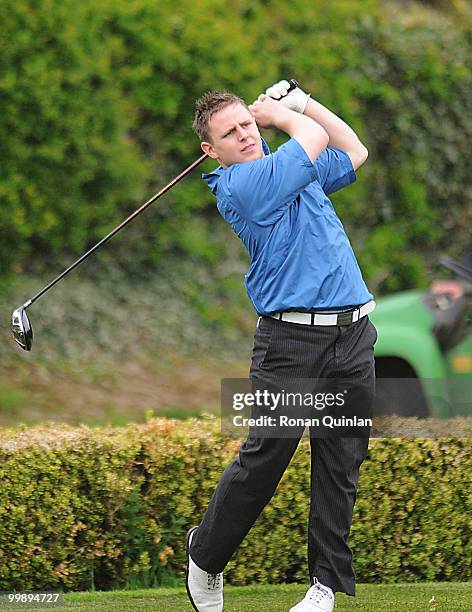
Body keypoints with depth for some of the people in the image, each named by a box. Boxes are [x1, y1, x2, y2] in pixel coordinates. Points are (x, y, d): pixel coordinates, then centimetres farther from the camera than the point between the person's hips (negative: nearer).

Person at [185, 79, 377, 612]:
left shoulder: (293, 172, 16)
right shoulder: (240, 186, -9)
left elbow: (353, 152, 32)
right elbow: (315, 139, -8)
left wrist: (300, 102, 22)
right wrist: (280, 113, 11)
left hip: (353, 335, 6)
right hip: (292, 339, -6)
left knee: (340, 466, 4)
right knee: (262, 462, -5)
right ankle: (205, 558, 15)